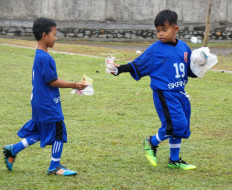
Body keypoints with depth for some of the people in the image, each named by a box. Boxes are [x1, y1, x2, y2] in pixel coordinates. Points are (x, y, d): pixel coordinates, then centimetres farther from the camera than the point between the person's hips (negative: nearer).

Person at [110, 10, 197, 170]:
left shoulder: (183, 47, 7)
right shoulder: (155, 49, -7)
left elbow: (190, 70, 17)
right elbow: (138, 65, -1)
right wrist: (120, 69, -11)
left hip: (180, 92, 6)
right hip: (164, 94, -6)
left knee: (181, 126, 12)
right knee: (174, 124, -15)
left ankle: (175, 160, 26)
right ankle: (152, 143, 10)